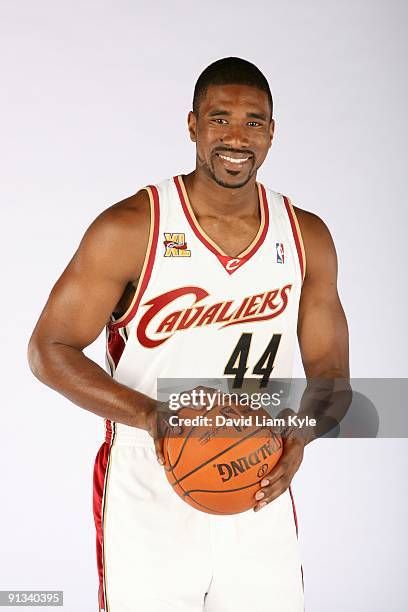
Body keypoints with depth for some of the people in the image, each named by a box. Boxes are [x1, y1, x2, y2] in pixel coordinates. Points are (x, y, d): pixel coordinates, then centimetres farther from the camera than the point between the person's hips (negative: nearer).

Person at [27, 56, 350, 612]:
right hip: (148, 502, -3)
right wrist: (149, 414, -21)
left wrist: (299, 435, -13)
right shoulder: (130, 229, -10)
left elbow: (329, 369, 9)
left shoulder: (307, 238, 2)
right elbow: (49, 349, -7)